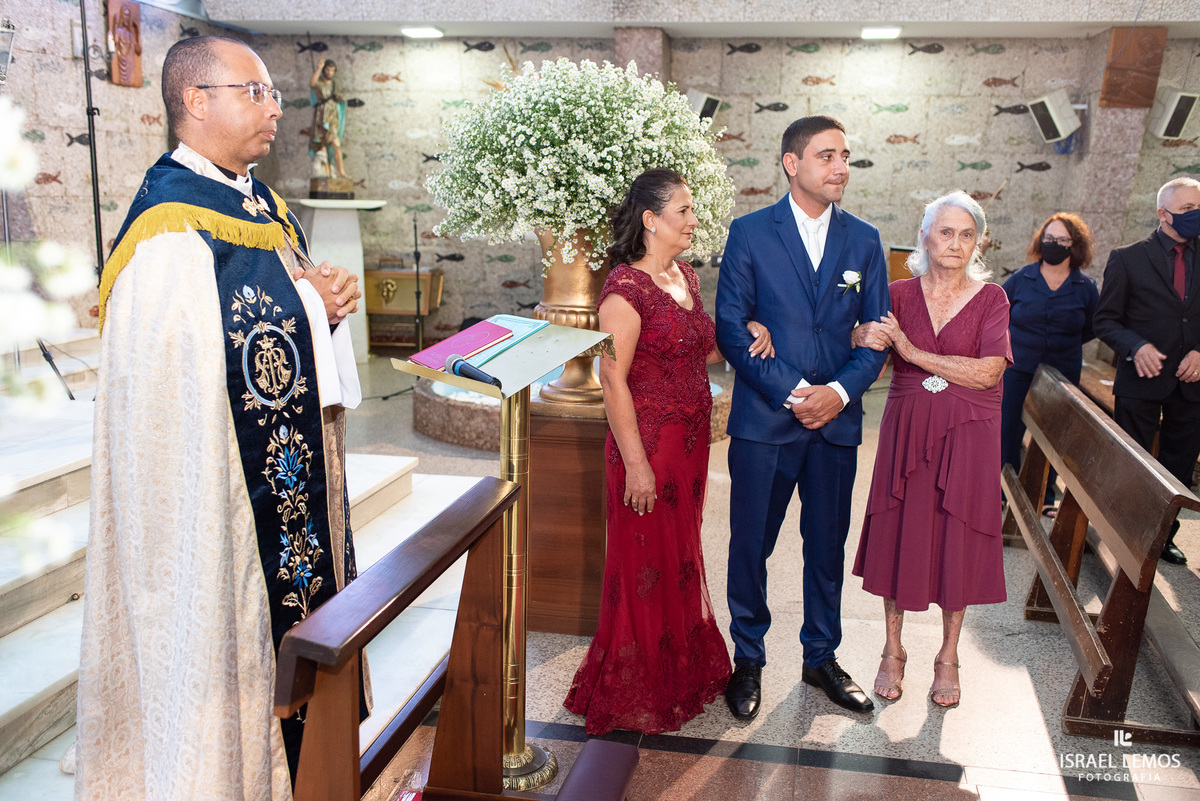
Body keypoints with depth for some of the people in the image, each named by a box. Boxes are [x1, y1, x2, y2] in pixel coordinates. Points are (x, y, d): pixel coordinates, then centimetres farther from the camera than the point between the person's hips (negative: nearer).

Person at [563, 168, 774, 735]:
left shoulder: (686, 275, 9)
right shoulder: (626, 288, -16)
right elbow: (613, 380, -19)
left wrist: (746, 336, 0)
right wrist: (635, 462, -20)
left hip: (690, 444, 8)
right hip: (648, 446, -8)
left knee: (681, 558, 19)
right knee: (646, 564, 5)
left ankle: (682, 673, 38)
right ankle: (638, 695, 24)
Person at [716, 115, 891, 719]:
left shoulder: (863, 239, 7)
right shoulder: (750, 232, -2)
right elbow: (730, 327, -7)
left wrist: (840, 390, -11)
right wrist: (790, 394, -14)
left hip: (836, 420, 3)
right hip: (764, 419, -3)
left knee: (828, 546, 14)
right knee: (750, 544, 7)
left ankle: (822, 657, 33)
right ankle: (748, 659, 27)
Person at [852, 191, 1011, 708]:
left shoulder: (991, 298, -1)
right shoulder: (900, 294, 3)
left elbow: (988, 372, -12)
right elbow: (853, 337, -1)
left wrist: (914, 352, -15)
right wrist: (865, 338, -24)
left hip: (967, 437, -1)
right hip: (905, 432, 1)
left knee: (958, 543, 7)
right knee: (899, 535, 6)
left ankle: (948, 657, 25)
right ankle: (893, 651, 24)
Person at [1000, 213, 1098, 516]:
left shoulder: (1085, 288, -1)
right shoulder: (1021, 279, -3)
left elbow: (1091, 328, 13)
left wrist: (1064, 343, 3)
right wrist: (1005, 335, -3)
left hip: (1062, 375, 1)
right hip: (1018, 372, -1)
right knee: (1008, 433, 1)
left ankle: (1045, 497, 25)